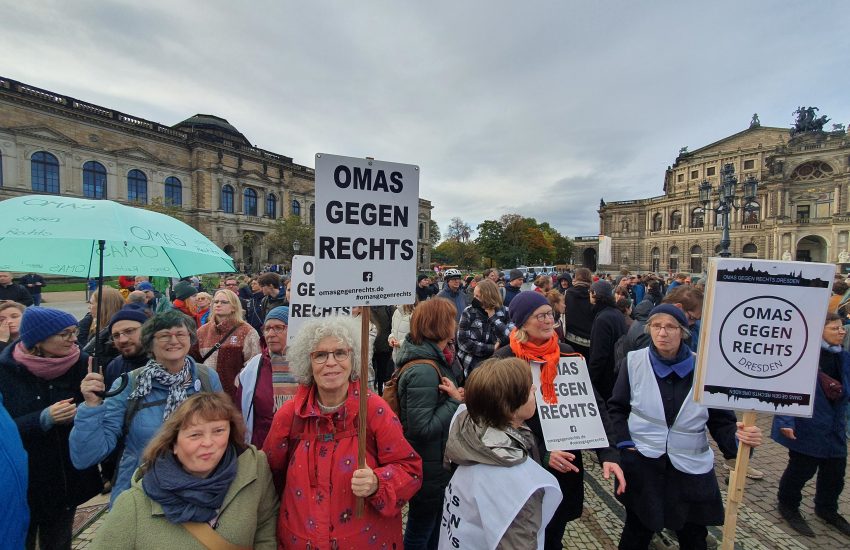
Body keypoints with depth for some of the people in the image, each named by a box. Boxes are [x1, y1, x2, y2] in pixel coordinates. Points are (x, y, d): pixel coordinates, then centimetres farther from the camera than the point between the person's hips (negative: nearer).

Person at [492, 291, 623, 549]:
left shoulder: (566, 353, -3)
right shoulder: (504, 361, -15)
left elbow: (593, 404, -4)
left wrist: (608, 453, -15)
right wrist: (541, 454, -22)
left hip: (566, 464, 4)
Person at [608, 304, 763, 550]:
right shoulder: (635, 361, -8)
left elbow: (721, 421, -3)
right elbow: (616, 407, 0)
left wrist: (737, 436, -24)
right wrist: (624, 442, -10)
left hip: (691, 469, 1)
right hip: (641, 463, -1)